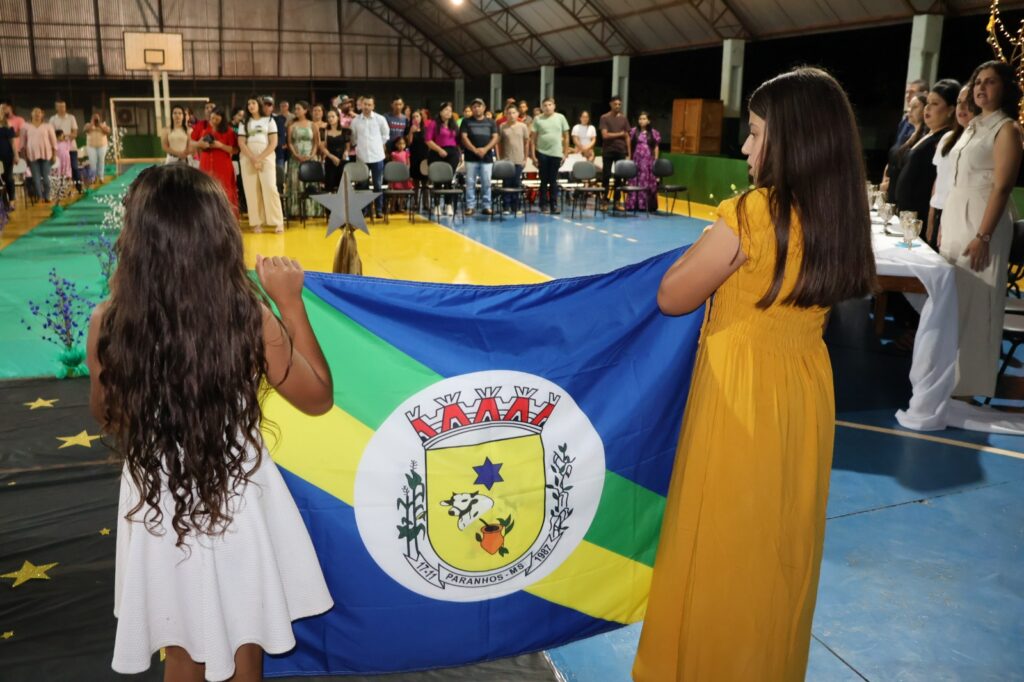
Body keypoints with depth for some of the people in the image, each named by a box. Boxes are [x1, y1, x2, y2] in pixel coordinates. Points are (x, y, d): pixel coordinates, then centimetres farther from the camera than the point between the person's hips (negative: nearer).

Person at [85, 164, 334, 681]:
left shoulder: (109, 323, -18)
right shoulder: (250, 320, -23)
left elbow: (105, 416, 1)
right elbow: (318, 397, -7)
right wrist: (291, 304, -4)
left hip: (158, 507, 1)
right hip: (239, 502, -1)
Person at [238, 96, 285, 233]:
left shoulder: (269, 120, 9)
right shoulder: (244, 123, 13)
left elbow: (273, 143, 0)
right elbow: (241, 143, 4)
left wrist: (260, 158, -10)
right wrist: (253, 159, -11)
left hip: (266, 158, -2)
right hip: (248, 159, 2)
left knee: (270, 188, -13)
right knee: (252, 191, -4)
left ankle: (278, 222, -11)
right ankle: (256, 223, -2)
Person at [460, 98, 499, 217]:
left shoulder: (491, 122, 11)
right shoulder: (466, 121, 7)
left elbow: (495, 137, 4)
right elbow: (464, 137, -2)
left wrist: (485, 149, -11)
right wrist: (475, 150, -13)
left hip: (487, 157, 1)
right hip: (471, 157, -1)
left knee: (486, 183, 1)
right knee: (470, 183, -1)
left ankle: (486, 206, 7)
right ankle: (470, 206, 3)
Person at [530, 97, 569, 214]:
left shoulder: (560, 118, 4)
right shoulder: (537, 119, 1)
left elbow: (566, 137, 7)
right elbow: (533, 138, 2)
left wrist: (565, 153, 3)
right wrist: (533, 155, -3)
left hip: (556, 153, 0)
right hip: (542, 153, 0)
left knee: (553, 180, 5)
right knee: (544, 180, 6)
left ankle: (554, 205, 10)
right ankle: (543, 204, 14)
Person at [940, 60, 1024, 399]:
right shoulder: (973, 126, 15)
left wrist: (983, 236, -21)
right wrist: (944, 225, 14)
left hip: (981, 222, -8)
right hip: (955, 219, 8)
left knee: (974, 304, -4)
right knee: (952, 300, 11)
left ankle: (971, 385, 5)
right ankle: (949, 375, 22)